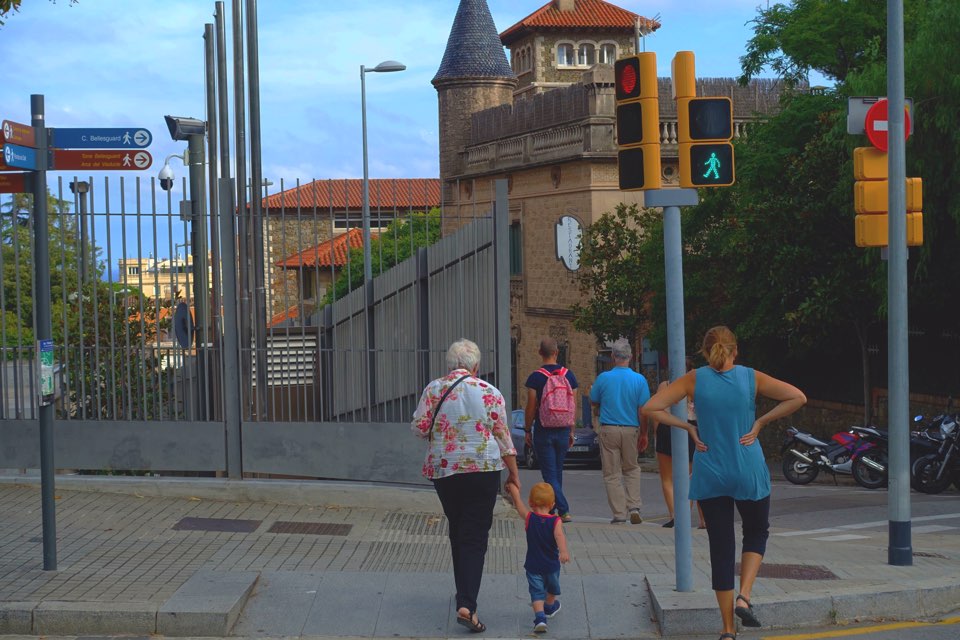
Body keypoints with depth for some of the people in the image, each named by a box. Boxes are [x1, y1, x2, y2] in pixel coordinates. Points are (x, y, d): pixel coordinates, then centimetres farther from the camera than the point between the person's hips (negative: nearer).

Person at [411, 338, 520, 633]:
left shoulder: (434, 389, -1)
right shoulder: (489, 392, -4)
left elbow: (419, 427, -3)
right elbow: (503, 437, -1)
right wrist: (514, 473, 8)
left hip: (443, 470, 2)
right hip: (483, 469, -2)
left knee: (457, 531, 20)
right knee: (475, 537, -2)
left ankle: (464, 593, 32)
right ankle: (466, 605, -15)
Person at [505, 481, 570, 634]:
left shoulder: (529, 518, -11)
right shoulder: (556, 521, -14)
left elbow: (517, 500, -3)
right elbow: (559, 535, -32)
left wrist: (512, 486, 12)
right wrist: (563, 551, -46)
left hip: (533, 566, -1)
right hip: (552, 564, 1)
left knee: (536, 592, -2)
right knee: (552, 588, 28)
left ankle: (540, 617, -24)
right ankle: (549, 607, 52)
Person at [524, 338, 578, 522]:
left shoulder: (535, 377, -10)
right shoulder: (568, 375, 1)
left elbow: (530, 408, -10)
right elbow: (574, 407, 4)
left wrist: (527, 431, 1)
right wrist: (572, 431, 12)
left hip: (543, 431, -4)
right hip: (563, 431, 4)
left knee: (549, 474, -2)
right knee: (557, 472, 16)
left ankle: (564, 510, -14)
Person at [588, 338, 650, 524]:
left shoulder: (603, 378, -5)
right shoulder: (639, 379, -5)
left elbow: (594, 402, 8)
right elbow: (643, 410, -3)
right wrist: (644, 435, 6)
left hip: (608, 430, -1)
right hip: (631, 430, 1)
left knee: (612, 474, 6)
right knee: (632, 469, 19)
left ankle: (619, 513, 5)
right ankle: (634, 507, 7)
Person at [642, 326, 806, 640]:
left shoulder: (695, 379, -4)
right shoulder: (751, 378, -3)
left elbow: (650, 408, -7)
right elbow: (797, 397, -6)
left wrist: (688, 427, -2)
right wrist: (760, 422, -3)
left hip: (710, 476, 1)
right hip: (749, 473, -1)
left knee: (721, 547, 8)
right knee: (757, 533, 22)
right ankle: (743, 598, 1)